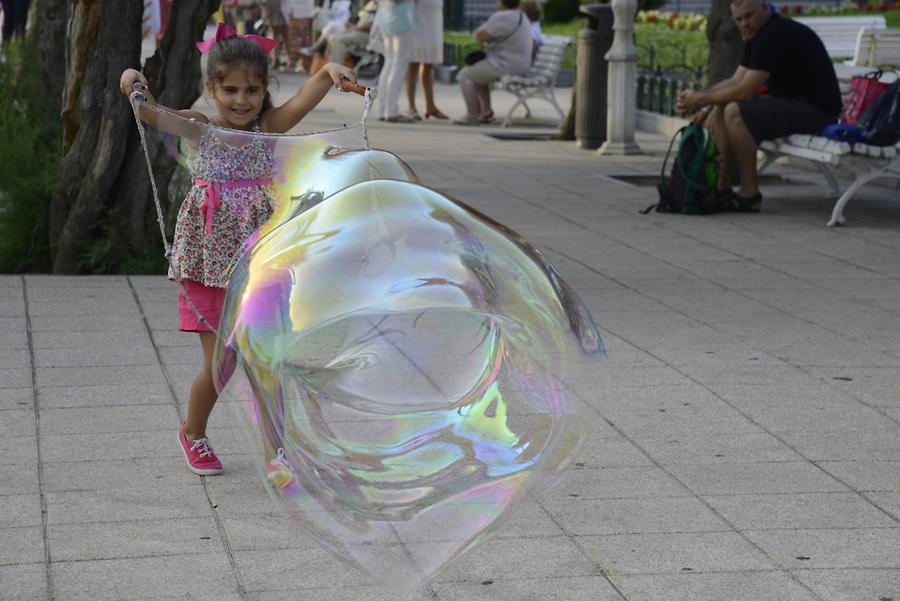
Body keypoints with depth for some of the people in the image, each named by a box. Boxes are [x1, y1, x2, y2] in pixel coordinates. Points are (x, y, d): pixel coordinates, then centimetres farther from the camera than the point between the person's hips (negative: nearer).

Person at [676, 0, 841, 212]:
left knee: (735, 113, -24)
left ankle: (750, 193, -17)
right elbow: (735, 81, 15)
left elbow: (745, 91, -22)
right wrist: (700, 97, 1)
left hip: (815, 108, -10)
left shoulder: (775, 35, -21)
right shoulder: (757, 35, 11)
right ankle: (722, 187, -2)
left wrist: (700, 98, -13)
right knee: (718, 111, 3)